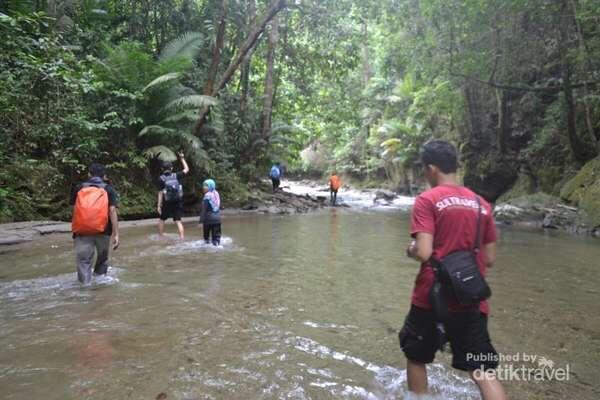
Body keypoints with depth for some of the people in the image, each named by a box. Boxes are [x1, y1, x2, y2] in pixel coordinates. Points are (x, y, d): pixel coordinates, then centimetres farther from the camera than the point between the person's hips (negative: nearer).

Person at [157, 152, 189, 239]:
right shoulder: (176, 176, -2)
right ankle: (182, 238, -2)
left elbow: (160, 193, -8)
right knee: (178, 221, 4)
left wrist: (159, 205, -4)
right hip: (178, 202, 2)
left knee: (161, 219, 17)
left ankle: (160, 237, 24)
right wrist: (182, 158, 21)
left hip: (167, 203, -2)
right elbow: (186, 169, 14)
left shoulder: (162, 178, -7)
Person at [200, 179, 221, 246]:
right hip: (217, 218, 6)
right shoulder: (216, 194, 7)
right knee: (216, 235, 9)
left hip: (209, 219, -6)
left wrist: (201, 221, -13)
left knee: (206, 235, 8)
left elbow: (204, 209, -15)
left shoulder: (207, 196, -13)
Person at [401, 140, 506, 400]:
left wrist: (410, 250, 2)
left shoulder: (427, 200, -10)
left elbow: (424, 253, -19)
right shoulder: (481, 204, 7)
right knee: (482, 372, 8)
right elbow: (489, 259, 9)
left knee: (416, 357, 19)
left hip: (431, 298, -4)